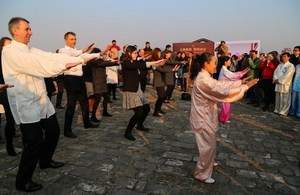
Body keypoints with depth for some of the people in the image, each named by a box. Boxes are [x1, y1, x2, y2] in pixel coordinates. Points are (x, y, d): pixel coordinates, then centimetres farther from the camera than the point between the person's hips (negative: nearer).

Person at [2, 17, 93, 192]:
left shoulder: (32, 51, 11)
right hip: (26, 105, -8)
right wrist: (64, 66, -29)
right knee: (34, 141, -4)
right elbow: (36, 65, -26)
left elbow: (52, 57, 1)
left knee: (53, 131, 17)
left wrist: (80, 59, -8)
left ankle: (45, 161, 42)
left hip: (42, 101, 8)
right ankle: (23, 181, 18)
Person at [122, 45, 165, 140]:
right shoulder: (126, 63, -14)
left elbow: (143, 66, 4)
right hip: (130, 91, -9)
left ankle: (139, 125, 37)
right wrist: (154, 62, -26)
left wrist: (157, 64, -8)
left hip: (137, 90, 9)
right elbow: (140, 66, -27)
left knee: (147, 108, 13)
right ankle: (127, 132, 2)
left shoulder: (134, 63, 12)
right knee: (139, 112, -15)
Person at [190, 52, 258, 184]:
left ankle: (208, 163, 50)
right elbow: (224, 92, -28)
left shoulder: (204, 77, 6)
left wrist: (240, 82, 10)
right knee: (208, 146, 3)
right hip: (203, 118, -10)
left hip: (205, 116, 10)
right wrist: (246, 86, -19)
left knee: (210, 144, 27)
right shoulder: (204, 80, -26)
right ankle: (201, 174, 20)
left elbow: (220, 84, 13)